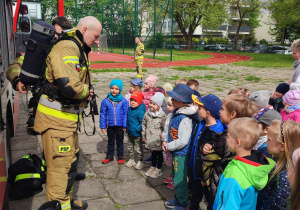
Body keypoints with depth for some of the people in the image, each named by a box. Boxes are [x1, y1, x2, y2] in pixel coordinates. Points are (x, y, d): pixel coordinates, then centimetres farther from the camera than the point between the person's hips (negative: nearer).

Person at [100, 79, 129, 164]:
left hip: (120, 126, -1)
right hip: (110, 126, 1)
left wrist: (125, 126, -3)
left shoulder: (123, 101, -9)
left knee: (120, 142, 15)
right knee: (111, 141, 18)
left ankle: (120, 156, 30)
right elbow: (103, 114, -1)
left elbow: (125, 114, -3)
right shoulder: (105, 101, -7)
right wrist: (103, 126, -1)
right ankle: (109, 156, 33)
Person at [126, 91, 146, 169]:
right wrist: (127, 128, 14)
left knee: (138, 148, 6)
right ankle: (131, 159, 38)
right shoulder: (129, 109, 2)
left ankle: (140, 162, 22)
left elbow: (142, 123, -20)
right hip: (130, 133, 8)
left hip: (137, 134, -8)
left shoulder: (140, 112, -23)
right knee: (130, 147, 21)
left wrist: (137, 129, -19)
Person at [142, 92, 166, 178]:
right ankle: (153, 166, 38)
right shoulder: (147, 113, 0)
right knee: (153, 153, 21)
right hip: (150, 139, 5)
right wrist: (143, 135, 12)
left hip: (158, 140, -5)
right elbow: (143, 124, 12)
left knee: (159, 153, 11)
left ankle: (158, 169, 25)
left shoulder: (162, 115, -17)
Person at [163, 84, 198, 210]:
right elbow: (171, 130, 15)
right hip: (175, 153, 10)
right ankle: (178, 200, 44)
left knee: (180, 181, 5)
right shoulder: (176, 112, 2)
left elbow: (182, 141, -28)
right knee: (176, 177, 24)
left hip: (181, 155, -10)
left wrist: (168, 147, -15)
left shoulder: (185, 119, -27)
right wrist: (165, 141, 1)